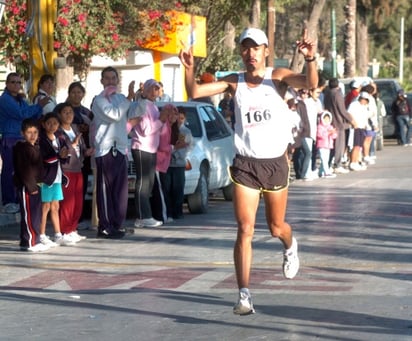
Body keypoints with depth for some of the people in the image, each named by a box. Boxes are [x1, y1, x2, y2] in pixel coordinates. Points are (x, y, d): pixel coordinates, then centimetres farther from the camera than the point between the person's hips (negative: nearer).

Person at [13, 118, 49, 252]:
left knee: (36, 215, 12)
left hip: (35, 185, 9)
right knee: (28, 215, -8)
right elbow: (22, 169, -18)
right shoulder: (21, 148, -12)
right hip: (26, 186, -9)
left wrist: (38, 183, 16)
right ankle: (28, 242, -6)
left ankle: (35, 241, 18)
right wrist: (30, 186, -21)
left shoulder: (35, 148, 17)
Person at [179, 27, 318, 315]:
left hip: (276, 163, -1)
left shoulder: (278, 77, -6)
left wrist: (310, 59, -43)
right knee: (245, 230, -9)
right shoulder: (234, 82, 0)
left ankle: (290, 246, 52)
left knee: (276, 227, 15)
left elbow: (310, 84, -23)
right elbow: (195, 92, -6)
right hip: (245, 164, 1)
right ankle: (245, 296, -9)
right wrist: (190, 69, -26)